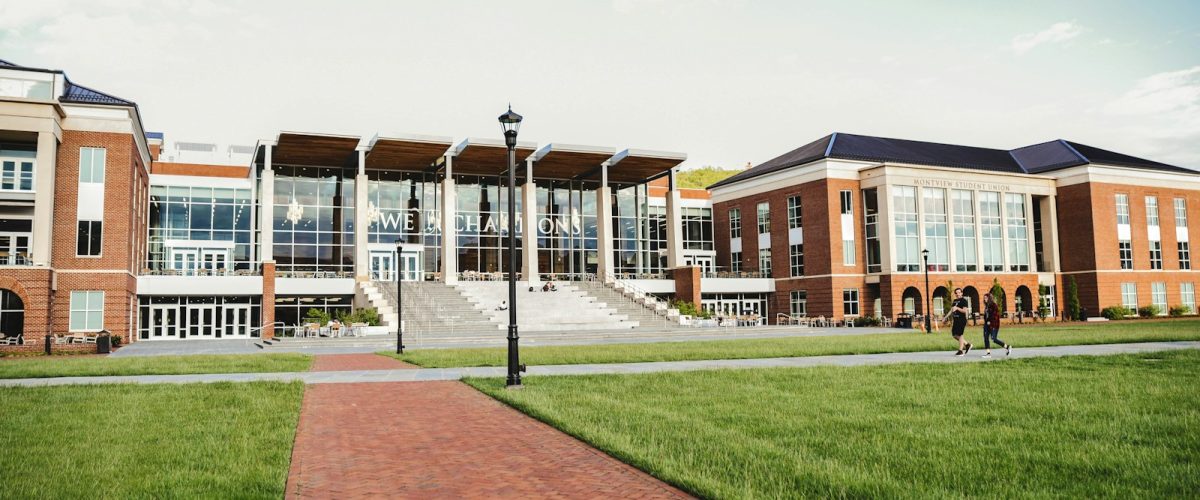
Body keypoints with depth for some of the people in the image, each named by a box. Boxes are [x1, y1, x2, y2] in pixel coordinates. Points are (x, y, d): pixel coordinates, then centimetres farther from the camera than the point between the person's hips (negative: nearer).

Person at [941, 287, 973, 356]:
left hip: (962, 320, -8)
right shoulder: (954, 301, 16)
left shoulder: (963, 301, -7)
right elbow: (951, 310, 23)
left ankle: (960, 351, 1)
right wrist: (945, 317, 19)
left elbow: (965, 311, -16)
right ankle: (967, 344, 23)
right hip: (956, 320, 8)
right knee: (954, 335, 8)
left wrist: (957, 308, -26)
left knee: (959, 335, -6)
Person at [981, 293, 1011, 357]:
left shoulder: (994, 305, -11)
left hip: (993, 325, -9)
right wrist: (986, 321, 8)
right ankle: (988, 353, 3)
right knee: (986, 338, 1)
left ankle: (1007, 347, 6)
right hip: (987, 324, 9)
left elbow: (995, 315, -16)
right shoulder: (986, 306, 14)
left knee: (993, 338, -10)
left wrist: (990, 322, -16)